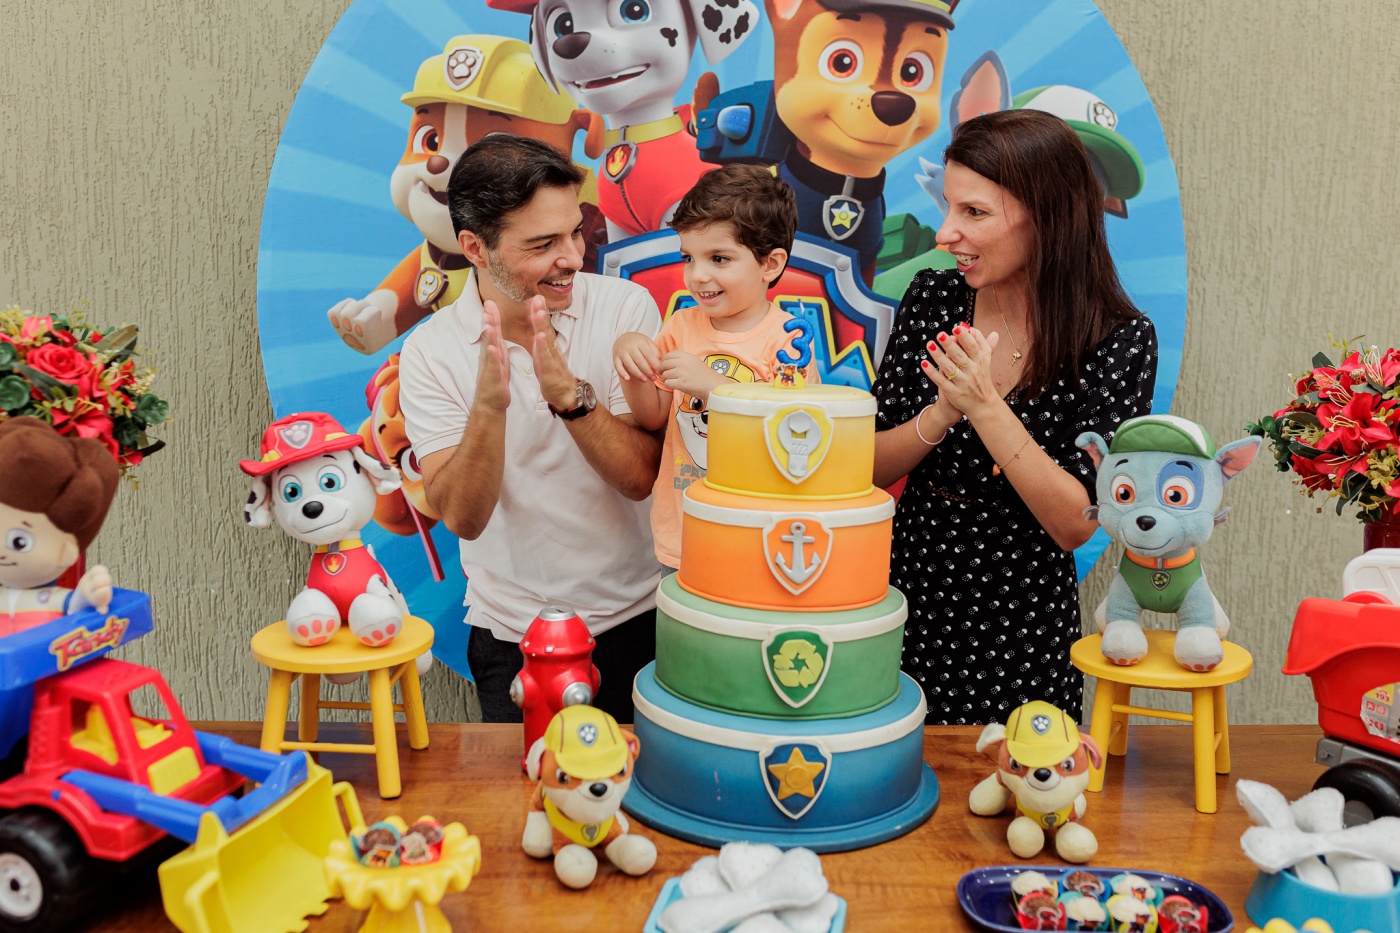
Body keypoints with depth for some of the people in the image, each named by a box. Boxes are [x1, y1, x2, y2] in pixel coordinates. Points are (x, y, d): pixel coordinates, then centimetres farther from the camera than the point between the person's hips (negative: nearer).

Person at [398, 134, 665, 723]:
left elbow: (640, 477, -15)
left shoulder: (627, 308, -10)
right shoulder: (430, 351, -10)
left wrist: (568, 393, -31)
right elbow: (462, 517, -17)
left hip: (635, 619, 1)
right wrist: (489, 403, -32)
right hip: (511, 637, 0)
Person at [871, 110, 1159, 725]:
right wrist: (943, 413, -22)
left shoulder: (1121, 341, -13)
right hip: (903, 605, 3)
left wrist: (985, 406, -25)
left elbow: (1074, 524, -17)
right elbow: (867, 469, -4)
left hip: (1019, 635, -3)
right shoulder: (932, 299, -4)